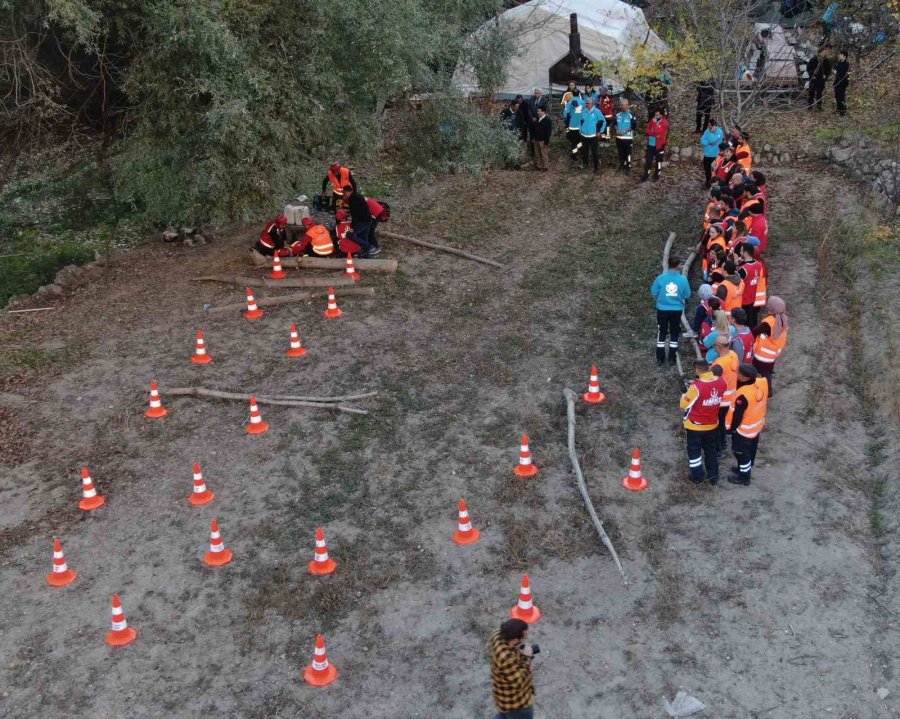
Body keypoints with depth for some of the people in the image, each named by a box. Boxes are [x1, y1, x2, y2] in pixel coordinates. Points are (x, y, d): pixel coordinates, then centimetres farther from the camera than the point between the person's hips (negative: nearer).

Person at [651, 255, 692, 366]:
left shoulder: (661, 278, -13)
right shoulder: (683, 279, -12)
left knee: (661, 334, 12)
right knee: (674, 334, 14)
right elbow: (687, 295, -4)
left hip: (662, 309, 0)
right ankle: (672, 358, 17)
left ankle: (660, 358, 14)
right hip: (677, 310, 0)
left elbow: (654, 293, -4)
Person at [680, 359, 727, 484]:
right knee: (711, 450, 23)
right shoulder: (721, 382, -14)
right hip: (713, 425, 5)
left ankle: (697, 477, 26)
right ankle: (713, 476, 33)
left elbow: (684, 405, -17)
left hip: (695, 426, -5)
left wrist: (685, 395, 3)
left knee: (694, 451, 16)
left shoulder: (696, 386, -29)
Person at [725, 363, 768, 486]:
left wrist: (732, 428, -9)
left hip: (744, 429, -7)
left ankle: (744, 477, 32)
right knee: (751, 450, 27)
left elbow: (737, 415, -24)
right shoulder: (762, 383, -17)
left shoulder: (743, 395, -37)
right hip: (757, 425, 8)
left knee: (742, 453, 15)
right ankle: (746, 469, 49)